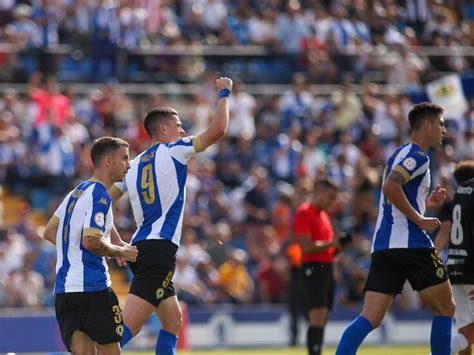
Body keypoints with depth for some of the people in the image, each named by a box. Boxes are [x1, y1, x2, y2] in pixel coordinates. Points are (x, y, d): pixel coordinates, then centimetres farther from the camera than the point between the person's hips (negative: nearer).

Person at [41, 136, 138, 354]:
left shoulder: (77, 192, 18)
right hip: (92, 287, -8)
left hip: (63, 289, 8)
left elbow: (49, 233, 22)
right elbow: (91, 241, -21)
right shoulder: (99, 195, -11)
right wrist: (121, 251, -5)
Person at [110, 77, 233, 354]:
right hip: (160, 247, -9)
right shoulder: (173, 151, -2)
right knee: (130, 326, -16)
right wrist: (224, 94, 10)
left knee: (173, 321, 18)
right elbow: (218, 129, -6)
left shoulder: (135, 164, 16)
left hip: (141, 246, 9)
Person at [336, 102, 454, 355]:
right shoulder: (416, 155, -5)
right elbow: (390, 186, -22)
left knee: (370, 318, -3)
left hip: (382, 247, 9)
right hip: (411, 243, -9)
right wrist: (420, 219, -16)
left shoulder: (401, 154, 25)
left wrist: (425, 204, 24)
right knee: (444, 309, 7)